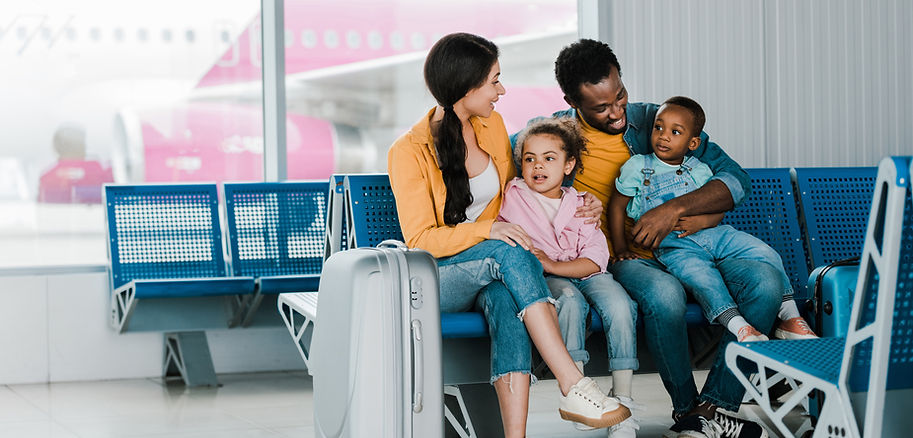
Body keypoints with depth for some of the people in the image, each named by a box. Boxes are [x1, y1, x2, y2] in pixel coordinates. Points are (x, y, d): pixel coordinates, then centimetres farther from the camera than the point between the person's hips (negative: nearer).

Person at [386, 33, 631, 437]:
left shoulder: (492, 125, 6)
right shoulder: (408, 153, -12)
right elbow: (420, 240, -15)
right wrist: (487, 230, -29)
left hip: (495, 272, 4)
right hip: (439, 279, -4)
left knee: (507, 300, -35)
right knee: (508, 252, -36)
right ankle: (573, 388, -40)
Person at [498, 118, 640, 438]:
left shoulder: (579, 205, 5)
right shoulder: (513, 196, 5)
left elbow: (595, 259, -4)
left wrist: (552, 265, -19)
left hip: (583, 272, 2)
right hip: (543, 279, -2)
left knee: (619, 305, -29)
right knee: (570, 301, -37)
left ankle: (622, 398, -22)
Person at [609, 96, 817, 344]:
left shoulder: (700, 170, 10)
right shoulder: (637, 168, 3)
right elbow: (617, 205, 9)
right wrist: (620, 248, 4)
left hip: (712, 233, 4)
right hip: (672, 245, -4)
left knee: (766, 255, -11)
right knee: (701, 275, -36)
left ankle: (789, 318, -5)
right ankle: (737, 326, -46)